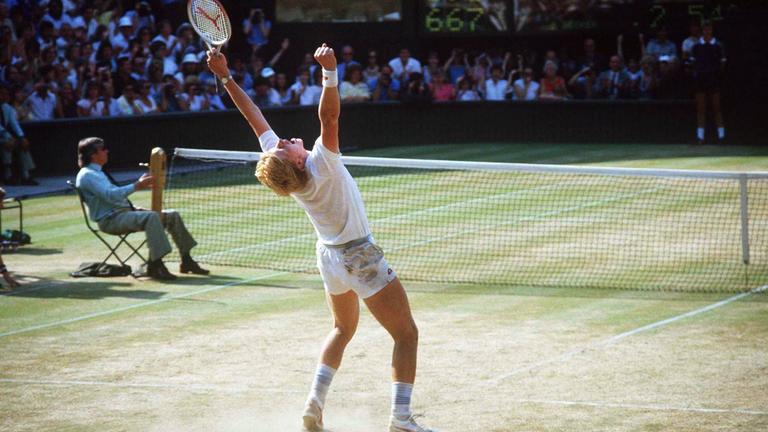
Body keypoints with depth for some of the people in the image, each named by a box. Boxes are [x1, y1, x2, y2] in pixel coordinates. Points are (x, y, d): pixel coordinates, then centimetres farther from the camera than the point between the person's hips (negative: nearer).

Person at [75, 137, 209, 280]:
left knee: (172, 215, 3)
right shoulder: (87, 175, -9)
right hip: (110, 220, -10)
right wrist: (137, 185, -24)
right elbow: (110, 195, -24)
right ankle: (155, 265, -39)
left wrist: (134, 208, 15)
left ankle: (186, 261, 4)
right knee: (152, 217, -35)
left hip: (125, 213, 10)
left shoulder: (98, 173, 23)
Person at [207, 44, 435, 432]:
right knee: (406, 334, 2)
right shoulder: (321, 166, -30)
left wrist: (225, 77, -5)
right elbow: (329, 115, -43)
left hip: (330, 256, 8)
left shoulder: (281, 166, -14)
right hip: (360, 258, -7)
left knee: (343, 329, 28)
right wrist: (330, 72, -51)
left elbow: (255, 117, -8)